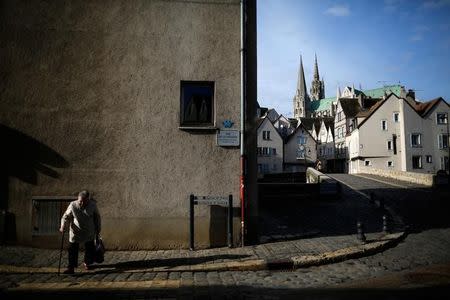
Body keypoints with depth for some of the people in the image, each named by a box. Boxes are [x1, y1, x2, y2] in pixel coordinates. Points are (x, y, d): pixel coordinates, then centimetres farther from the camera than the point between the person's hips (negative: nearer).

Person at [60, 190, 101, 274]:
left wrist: (98, 229, 8)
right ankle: (71, 267, 9)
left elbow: (97, 218, 3)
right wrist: (63, 226, -19)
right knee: (73, 250, -2)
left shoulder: (93, 205, -9)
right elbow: (66, 217, -3)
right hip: (75, 232, -1)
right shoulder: (73, 205, -12)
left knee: (90, 249, 14)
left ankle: (87, 263, 38)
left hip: (89, 233, 1)